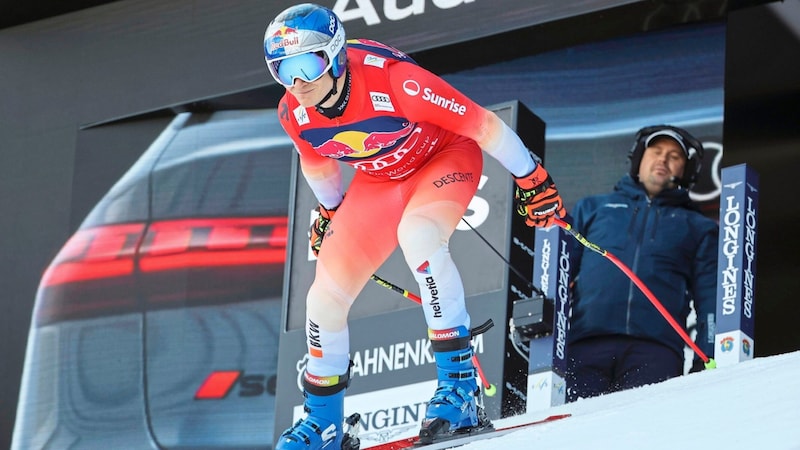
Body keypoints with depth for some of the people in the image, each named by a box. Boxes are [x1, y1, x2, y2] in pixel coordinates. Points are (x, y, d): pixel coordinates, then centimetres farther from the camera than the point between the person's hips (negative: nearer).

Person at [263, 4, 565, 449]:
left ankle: (460, 381, -29)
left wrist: (533, 180, -17)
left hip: (446, 156, -6)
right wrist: (330, 212, 22)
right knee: (325, 298, -3)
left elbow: (482, 124, -27)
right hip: (379, 181, 6)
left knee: (416, 234, -39)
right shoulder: (294, 113, -19)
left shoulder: (392, 79, -37)